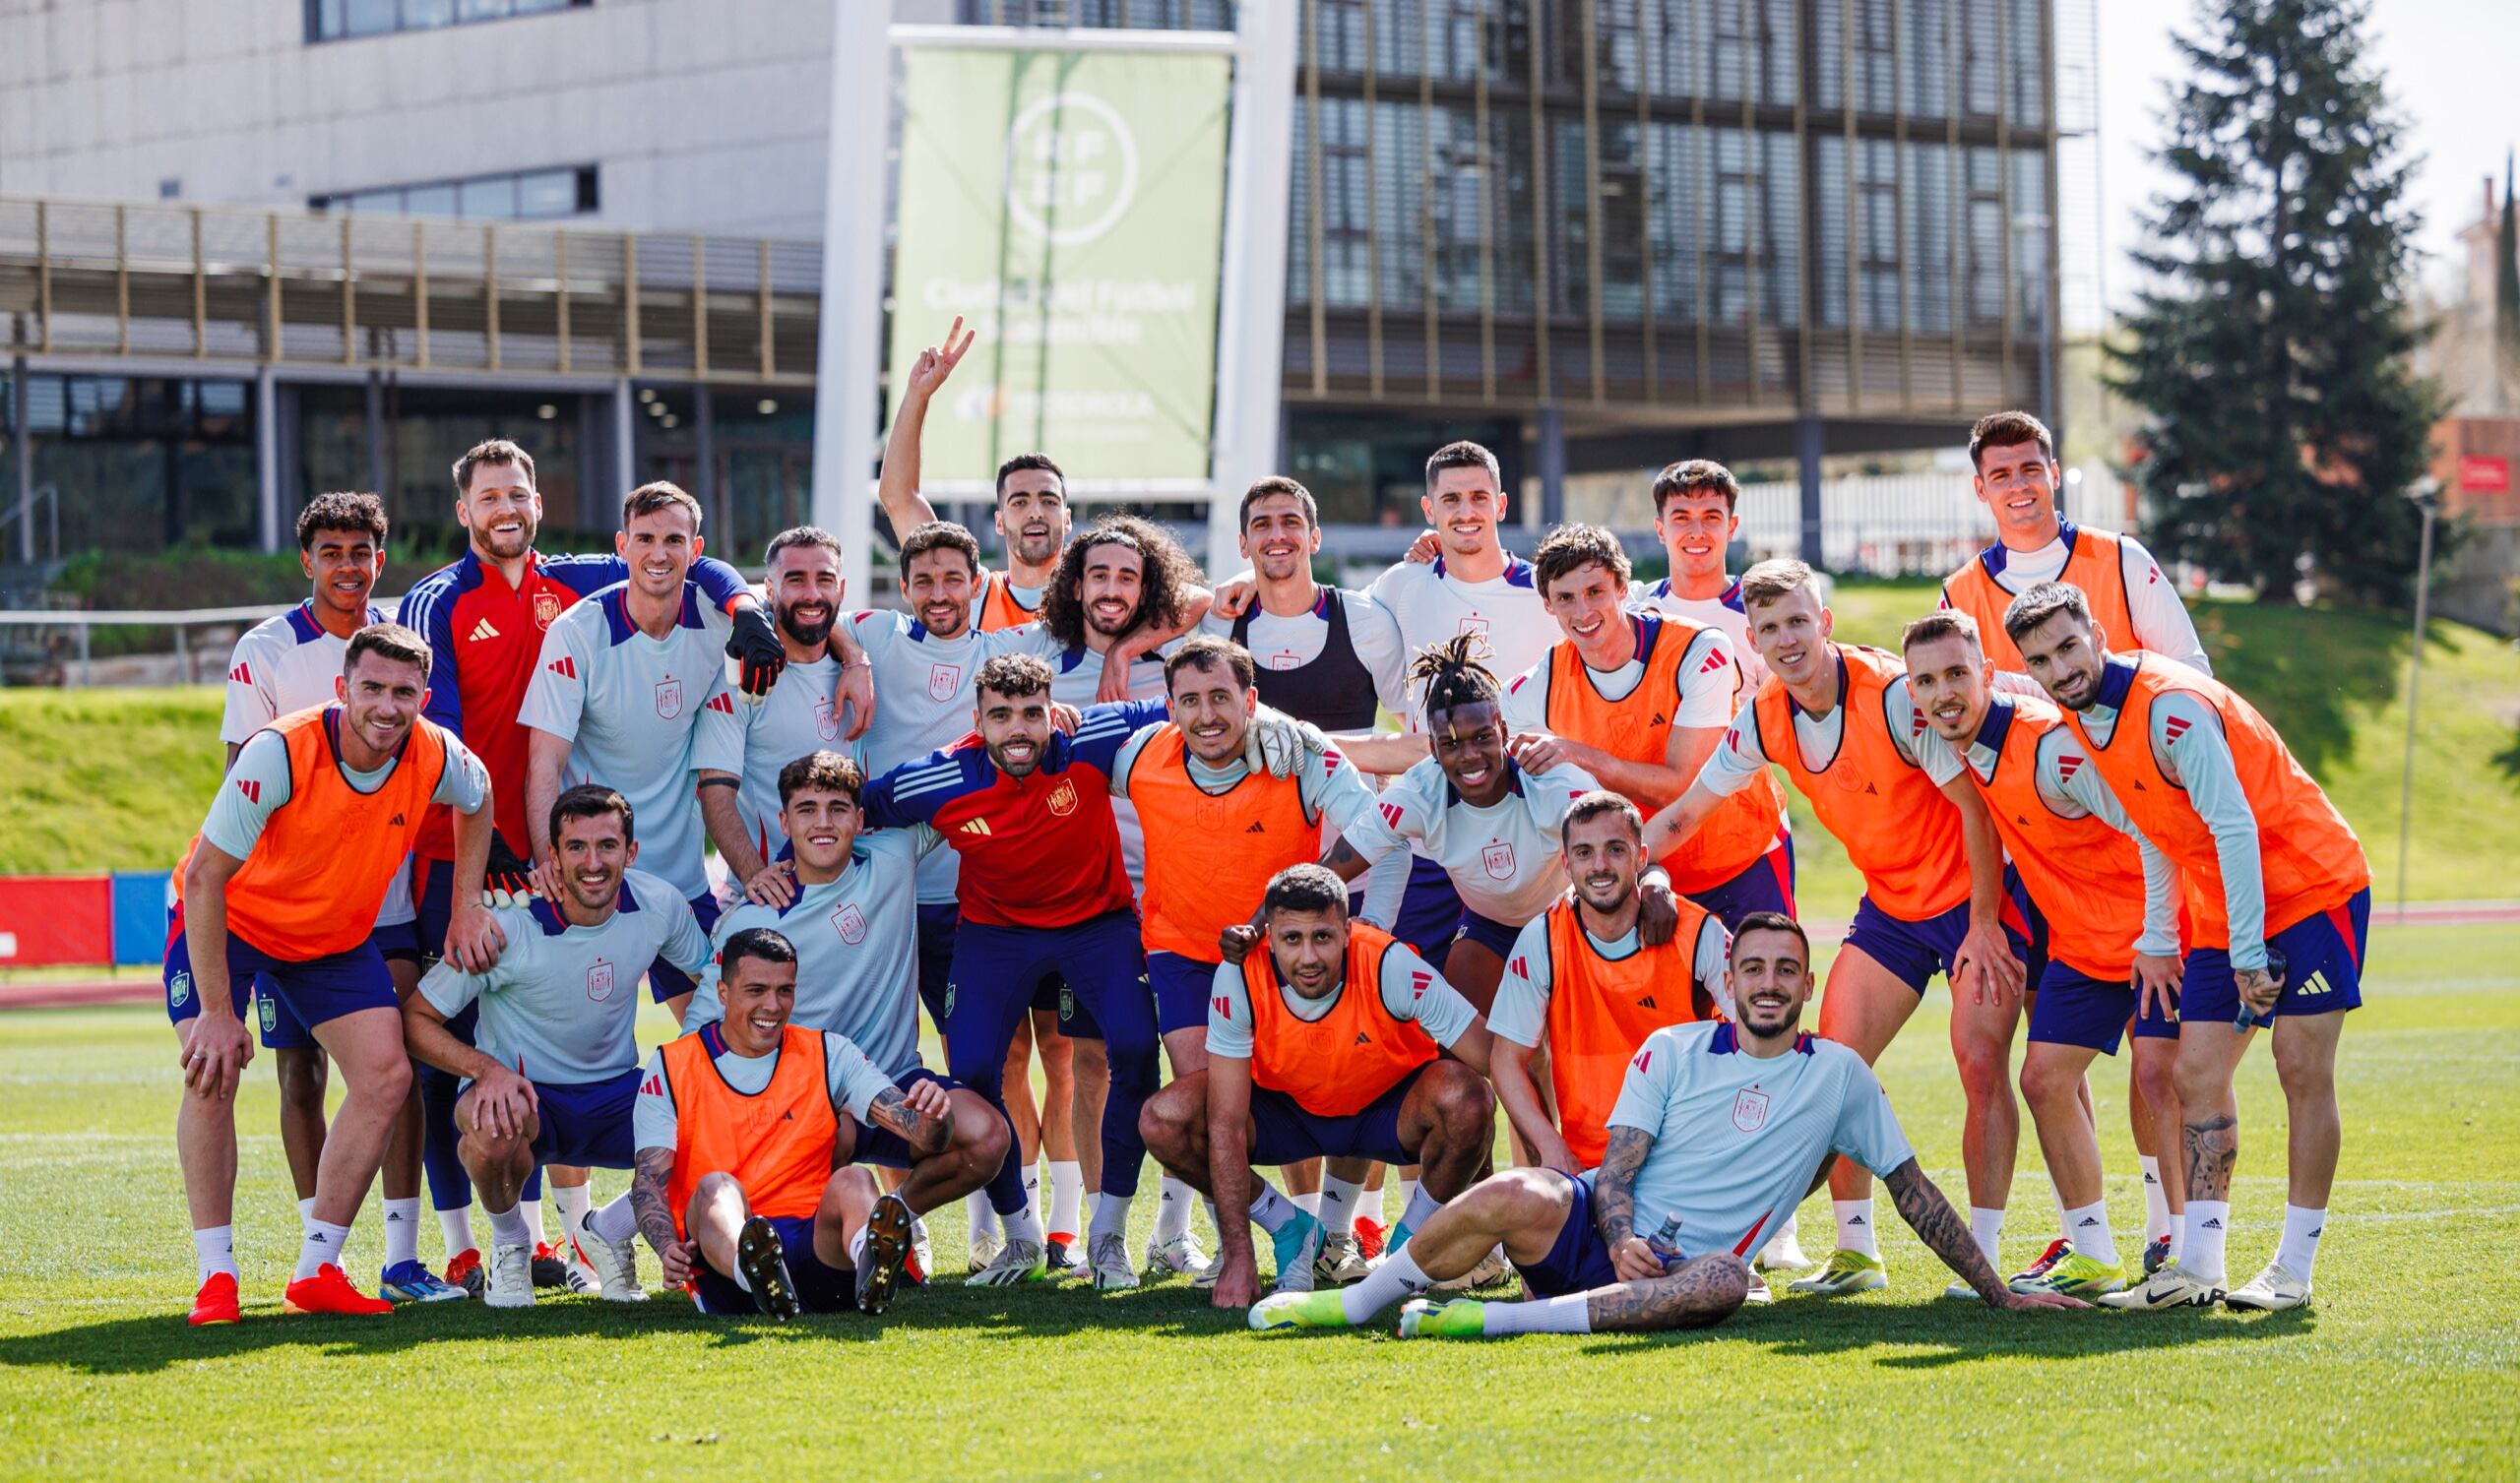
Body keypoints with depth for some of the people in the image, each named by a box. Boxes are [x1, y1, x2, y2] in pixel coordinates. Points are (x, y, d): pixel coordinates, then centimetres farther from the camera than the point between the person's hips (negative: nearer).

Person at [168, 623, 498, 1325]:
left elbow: (478, 800, 9)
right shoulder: (278, 752, -33)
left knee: (386, 1076, -10)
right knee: (212, 1073, -22)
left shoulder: (436, 757, -19)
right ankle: (216, 1278, -13)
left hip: (338, 936, 4)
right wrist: (217, 1011, -30)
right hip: (227, 920, -4)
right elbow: (204, 877, -30)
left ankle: (315, 1273, -1)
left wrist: (467, 908, 1)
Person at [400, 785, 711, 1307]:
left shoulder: (659, 906, -9)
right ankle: (509, 1241, -3)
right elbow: (414, 1018, -14)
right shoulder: (509, 930, -21)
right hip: (523, 1090, -4)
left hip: (616, 1094, 4)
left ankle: (608, 1231, 8)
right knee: (495, 1127, -40)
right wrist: (487, 1068, -32)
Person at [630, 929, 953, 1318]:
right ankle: (753, 1275, -66)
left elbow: (922, 1139, 3)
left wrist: (931, 1117, -23)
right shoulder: (671, 1067, 9)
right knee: (716, 1186, -31)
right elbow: (650, 1179, 0)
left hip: (815, 1245, 2)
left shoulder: (829, 1055, 14)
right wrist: (668, 1249, -22)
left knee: (853, 1181, -26)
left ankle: (870, 1266, -63)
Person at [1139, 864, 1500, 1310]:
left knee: (1465, 1101, -34)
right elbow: (1226, 1125, -25)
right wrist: (1238, 1257, -28)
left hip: (1392, 1108, -1)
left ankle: (1411, 1239, -6)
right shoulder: (1239, 977, -27)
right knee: (1165, 1121, -24)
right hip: (1285, 1110, 2)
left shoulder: (1391, 967, -31)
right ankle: (1290, 1229, 0)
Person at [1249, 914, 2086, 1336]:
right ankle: (1358, 1302, -15)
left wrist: (1999, 1293, 13)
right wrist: (1623, 1241, -19)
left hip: (1692, 1264, 0)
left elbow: (1912, 1189, 15)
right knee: (1514, 1199, -34)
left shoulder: (1840, 1075, 11)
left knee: (1723, 1284, -39)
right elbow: (1616, 1170, 4)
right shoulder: (1672, 1051, 10)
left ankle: (1498, 1319, -40)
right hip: (1606, 1237, 0)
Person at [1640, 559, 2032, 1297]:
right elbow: (1684, 812, 5)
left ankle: (1983, 1254, -6)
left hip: (1973, 896, -6)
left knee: (1982, 1066, -14)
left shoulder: (1894, 693, -25)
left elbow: (1973, 805, -20)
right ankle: (1855, 1250, 8)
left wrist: (1983, 926, -18)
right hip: (1890, 904, 6)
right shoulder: (1764, 718, -6)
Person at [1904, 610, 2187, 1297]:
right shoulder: (1945, 749, -4)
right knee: (2044, 1080, 4)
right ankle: (2090, 1253, 14)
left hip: (2150, 934, -8)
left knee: (2158, 1074, -15)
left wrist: (2157, 941, -18)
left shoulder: (2051, 742, -27)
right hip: (2078, 942, 8)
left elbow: (2152, 831, -22)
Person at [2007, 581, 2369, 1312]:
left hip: (2311, 884, -8)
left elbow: (2235, 827, -24)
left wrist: (2249, 955, -22)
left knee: (2302, 1068, -7)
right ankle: (2199, 1267, -1)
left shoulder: (2171, 704, -24)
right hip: (2224, 908, 8)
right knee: (2197, 1074, 0)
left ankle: (2295, 1270, -2)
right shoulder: (2083, 719, 2)